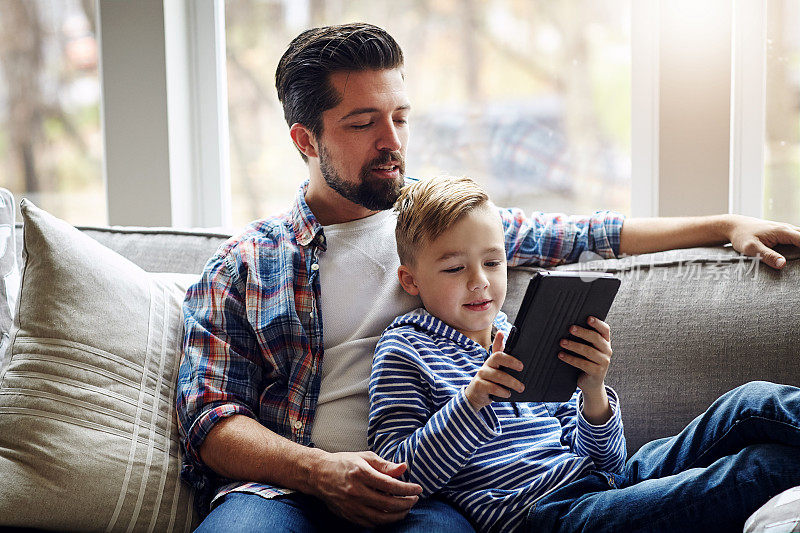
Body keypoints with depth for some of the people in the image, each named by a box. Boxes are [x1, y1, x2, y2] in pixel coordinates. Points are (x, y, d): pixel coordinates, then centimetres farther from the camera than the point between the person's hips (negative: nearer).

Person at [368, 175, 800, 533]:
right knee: (756, 468, -25)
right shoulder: (404, 351, 7)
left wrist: (593, 396, -8)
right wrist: (473, 400, -19)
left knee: (754, 404, -14)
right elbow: (396, 477, -7)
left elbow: (607, 462, 14)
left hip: (608, 483, 7)